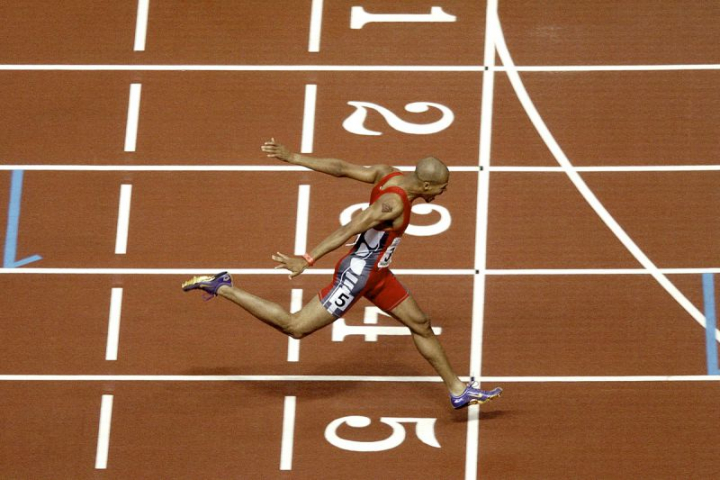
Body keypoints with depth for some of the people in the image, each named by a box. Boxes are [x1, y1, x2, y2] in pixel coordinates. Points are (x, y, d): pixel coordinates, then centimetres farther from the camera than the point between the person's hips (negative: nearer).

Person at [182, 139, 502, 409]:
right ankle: (220, 288, 7)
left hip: (376, 274, 10)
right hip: (356, 277, -10)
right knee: (295, 327, -1)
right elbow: (347, 231, -34)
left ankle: (458, 390, 28)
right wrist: (307, 261, -34)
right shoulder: (393, 203, -30)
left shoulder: (387, 174, -3)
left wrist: (292, 158, 1)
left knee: (420, 325, 16)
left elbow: (340, 168, -1)